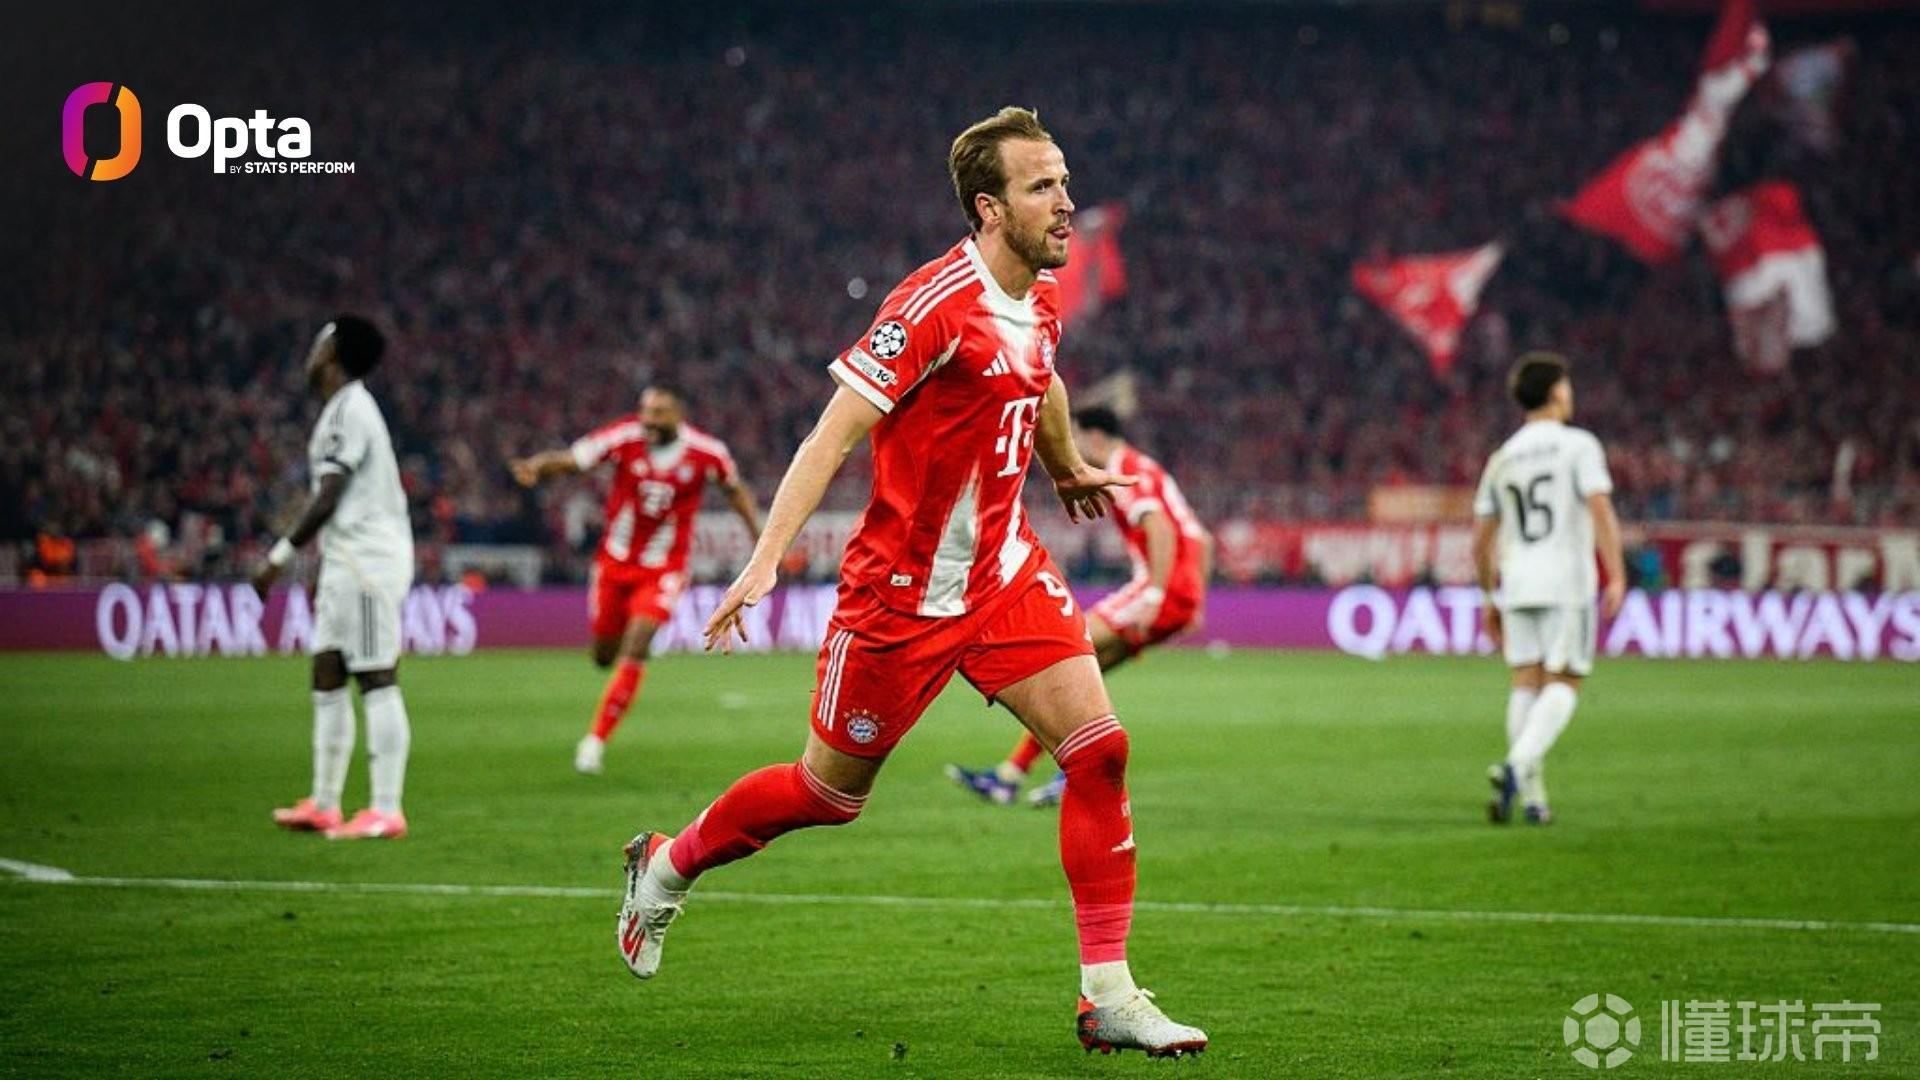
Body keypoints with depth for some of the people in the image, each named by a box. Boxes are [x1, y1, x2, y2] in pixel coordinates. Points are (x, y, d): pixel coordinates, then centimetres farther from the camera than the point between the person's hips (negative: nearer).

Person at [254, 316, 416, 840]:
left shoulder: (349, 410, -13)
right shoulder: (342, 410, 18)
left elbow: (328, 498, -18)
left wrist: (279, 558, -14)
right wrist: (323, 569, 27)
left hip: (368, 561, -10)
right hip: (347, 562, 10)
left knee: (377, 680, -10)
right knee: (327, 676, 11)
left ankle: (386, 811, -12)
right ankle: (324, 805, 15)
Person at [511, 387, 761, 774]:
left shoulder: (706, 452, -13)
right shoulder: (624, 437, -17)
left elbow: (736, 490, 7)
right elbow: (569, 460, -24)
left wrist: (760, 539, 6)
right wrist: (536, 466, -45)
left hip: (663, 568, -1)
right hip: (616, 561, 1)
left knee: (636, 648, -19)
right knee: (605, 654, 9)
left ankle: (597, 738, -11)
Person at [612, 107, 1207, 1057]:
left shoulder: (1040, 304, 4)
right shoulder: (936, 303, -21)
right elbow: (835, 432, -22)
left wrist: (1067, 467, 45)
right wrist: (766, 559, -29)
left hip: (1004, 571, 7)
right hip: (903, 586, -7)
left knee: (1098, 747, -10)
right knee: (831, 792, 7)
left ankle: (1109, 995, -5)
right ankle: (667, 864, 35)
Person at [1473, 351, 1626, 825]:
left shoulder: (1501, 458, 12)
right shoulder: (1578, 446, -2)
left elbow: (1481, 541, 14)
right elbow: (1601, 511, -15)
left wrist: (1490, 599, 23)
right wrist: (1617, 576, -17)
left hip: (1516, 583, 4)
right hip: (1567, 581, -4)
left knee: (1526, 683, 6)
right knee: (1563, 685, -2)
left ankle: (1532, 795, 1)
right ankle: (1519, 764, -24)